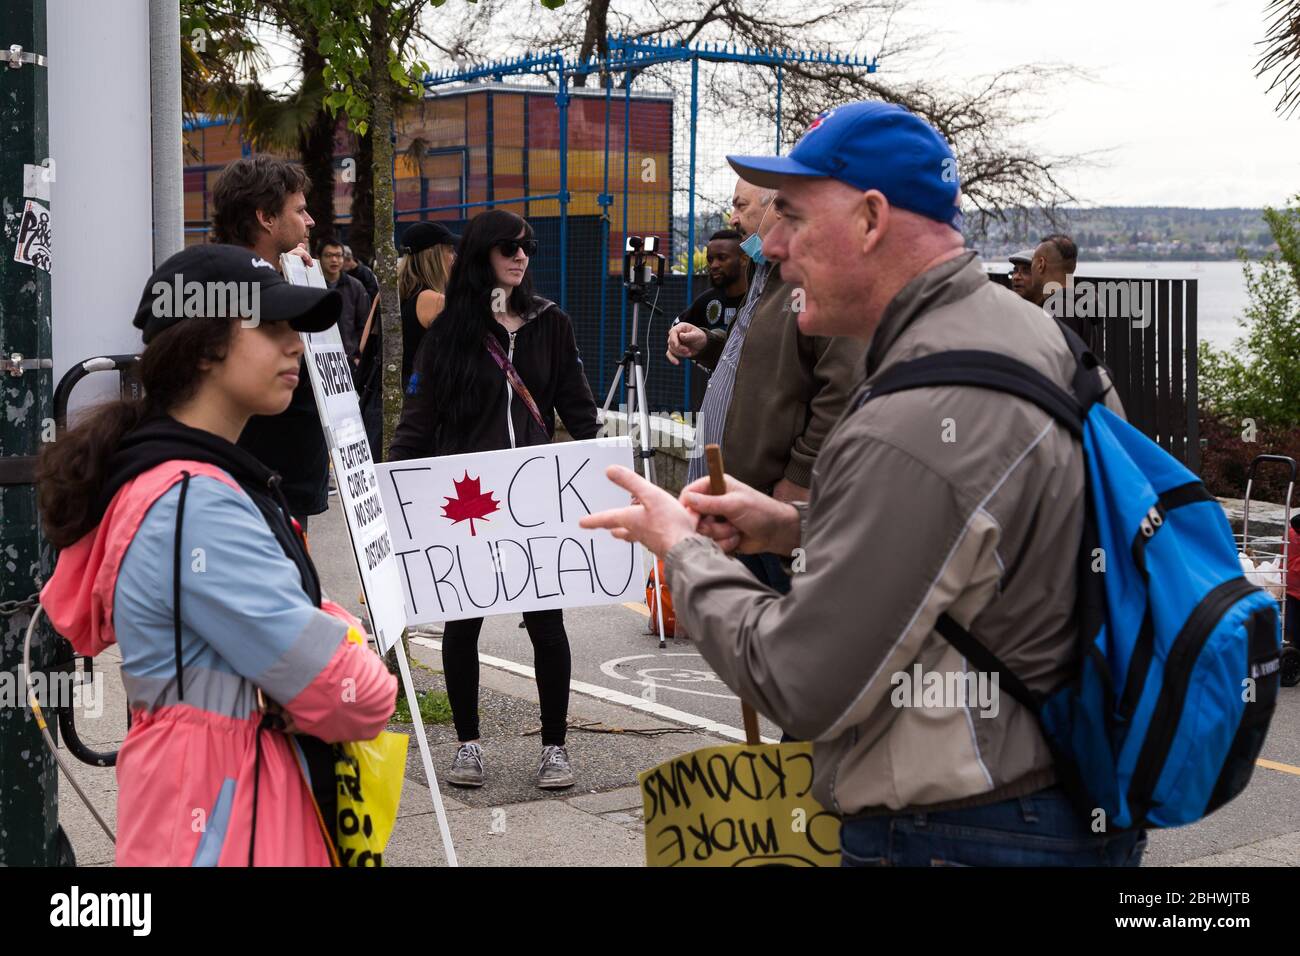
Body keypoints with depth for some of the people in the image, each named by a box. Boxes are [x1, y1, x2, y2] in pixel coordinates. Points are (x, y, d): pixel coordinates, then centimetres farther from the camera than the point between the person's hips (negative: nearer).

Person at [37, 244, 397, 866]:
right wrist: (371, 685, -1)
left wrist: (340, 633, -11)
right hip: (221, 820, -10)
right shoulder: (196, 507, -22)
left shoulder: (198, 483, 10)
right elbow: (352, 695, -22)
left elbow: (306, 617, 10)